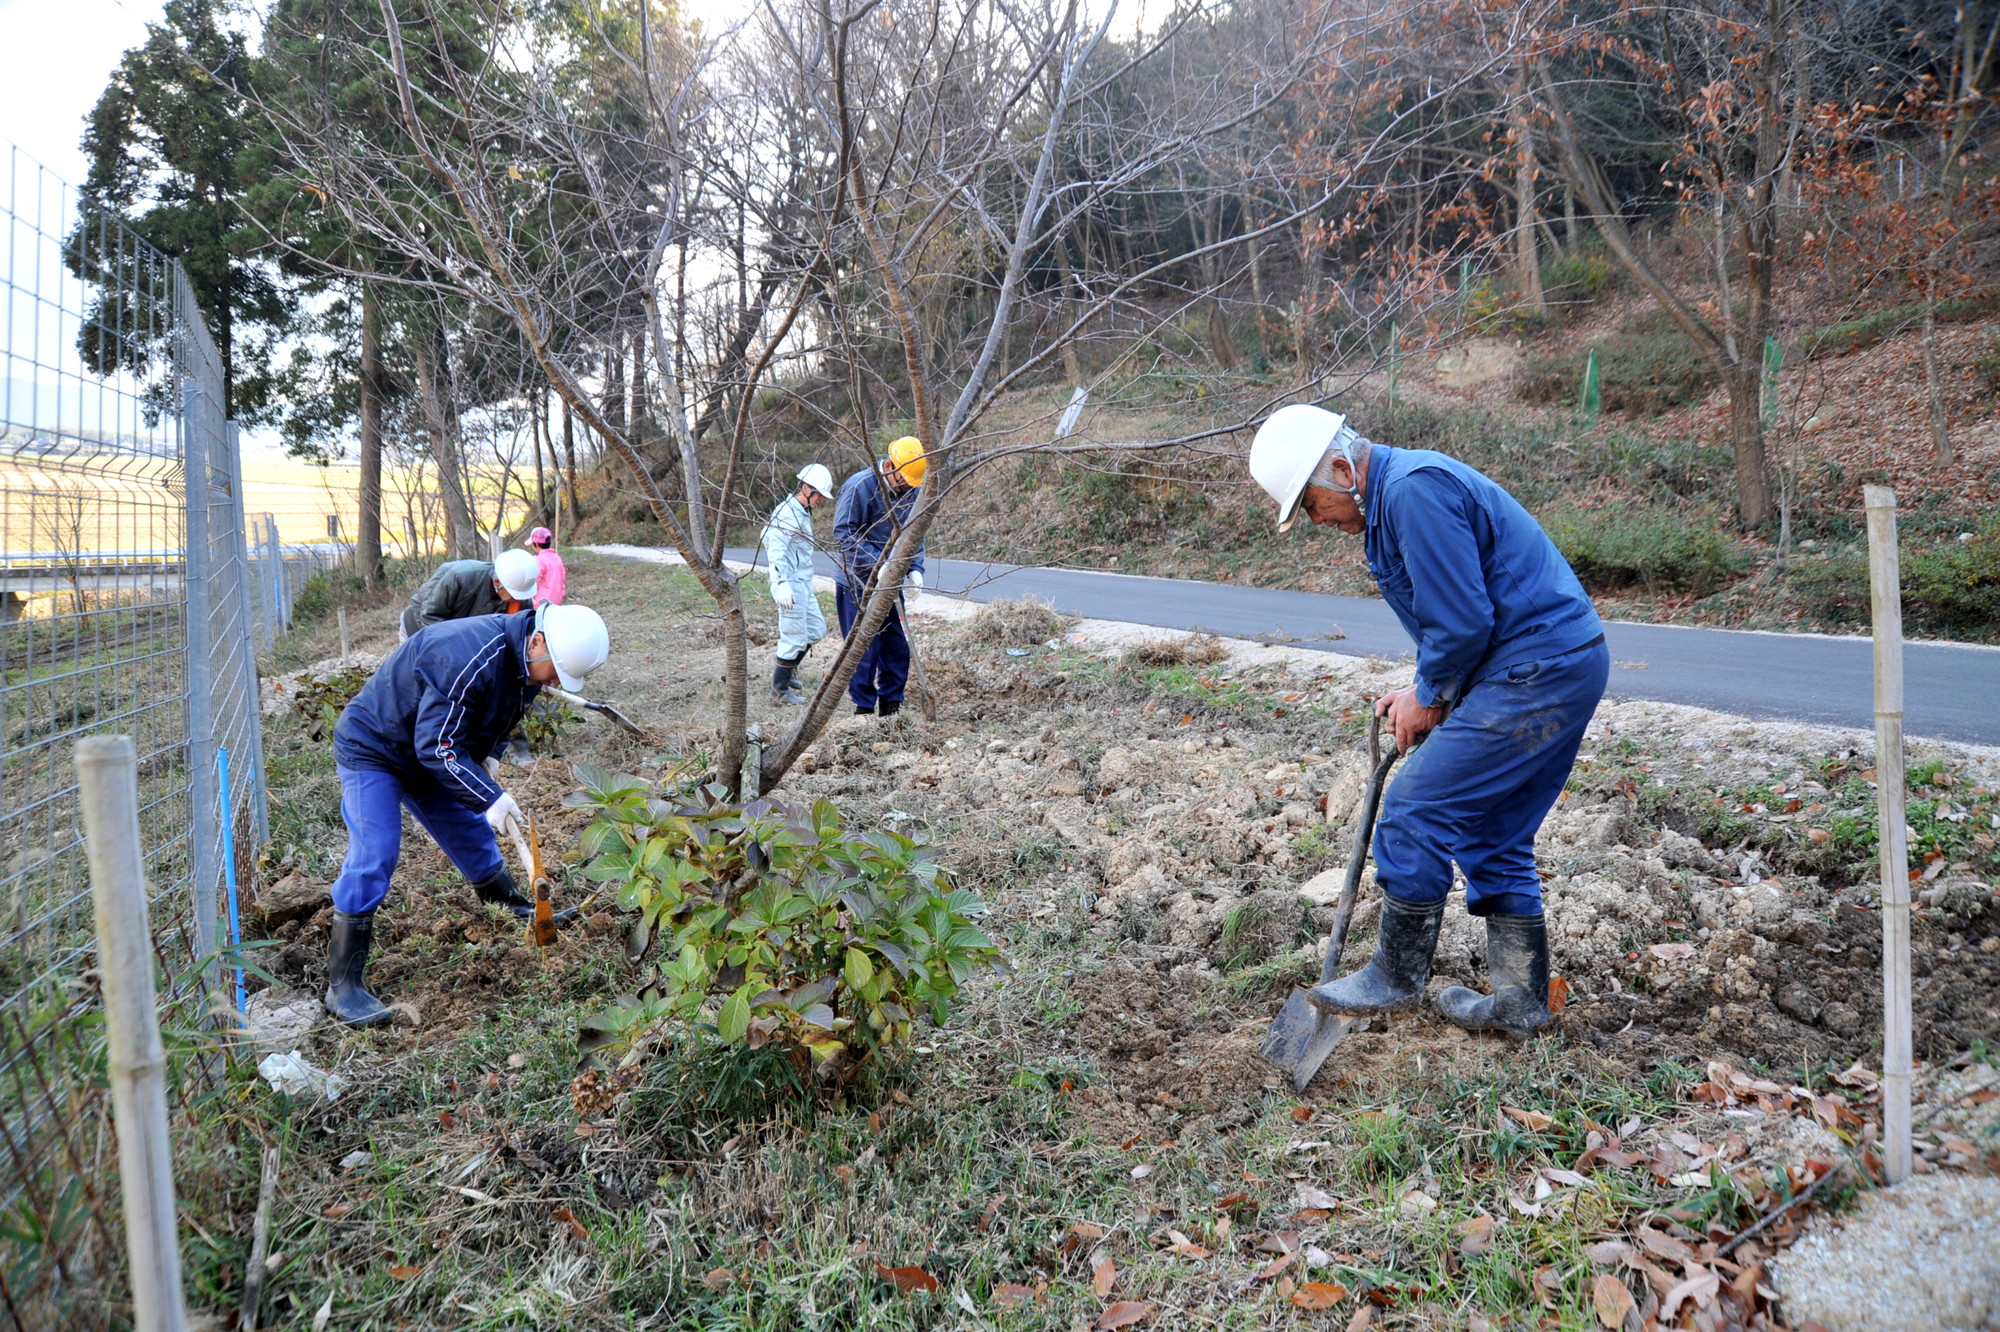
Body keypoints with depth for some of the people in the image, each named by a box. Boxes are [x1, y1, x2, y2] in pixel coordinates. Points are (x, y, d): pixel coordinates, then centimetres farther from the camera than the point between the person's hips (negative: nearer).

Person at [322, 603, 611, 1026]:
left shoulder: (527, 662, -6)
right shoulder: (471, 658, -37)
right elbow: (437, 746, -34)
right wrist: (489, 797, -33)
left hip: (433, 753, 9)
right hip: (372, 750, -8)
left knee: (472, 833, 16)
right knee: (373, 856, -16)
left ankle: (518, 910, 38)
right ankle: (342, 986, -11)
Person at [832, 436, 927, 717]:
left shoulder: (912, 491, 1)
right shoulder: (859, 487, -19)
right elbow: (843, 534, -19)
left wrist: (915, 568, -6)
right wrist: (877, 564, -26)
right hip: (857, 582, -6)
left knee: (898, 646, 8)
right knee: (864, 649, -3)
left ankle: (891, 704, 20)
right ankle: (864, 708, 8)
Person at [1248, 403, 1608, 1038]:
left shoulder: (1414, 489, -18)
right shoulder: (1395, 494, 16)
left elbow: (1462, 621, -21)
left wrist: (1428, 699, -6)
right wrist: (1426, 693, 11)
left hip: (1535, 672, -11)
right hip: (1567, 664, 11)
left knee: (1414, 811, -5)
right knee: (1494, 837, 16)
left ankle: (1396, 978, 9)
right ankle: (1520, 1001, 25)